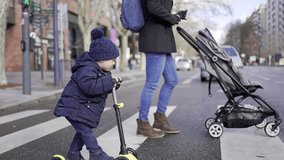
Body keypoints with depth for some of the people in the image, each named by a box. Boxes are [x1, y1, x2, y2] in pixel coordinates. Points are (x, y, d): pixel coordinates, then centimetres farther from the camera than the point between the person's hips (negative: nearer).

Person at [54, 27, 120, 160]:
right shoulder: (87, 69, -24)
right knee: (86, 130, -14)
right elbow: (90, 86, -41)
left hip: (82, 108, 10)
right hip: (74, 108, -10)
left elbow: (102, 87, 18)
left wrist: (112, 85, -3)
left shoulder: (99, 71, 10)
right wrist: (110, 81, -37)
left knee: (83, 130, 15)